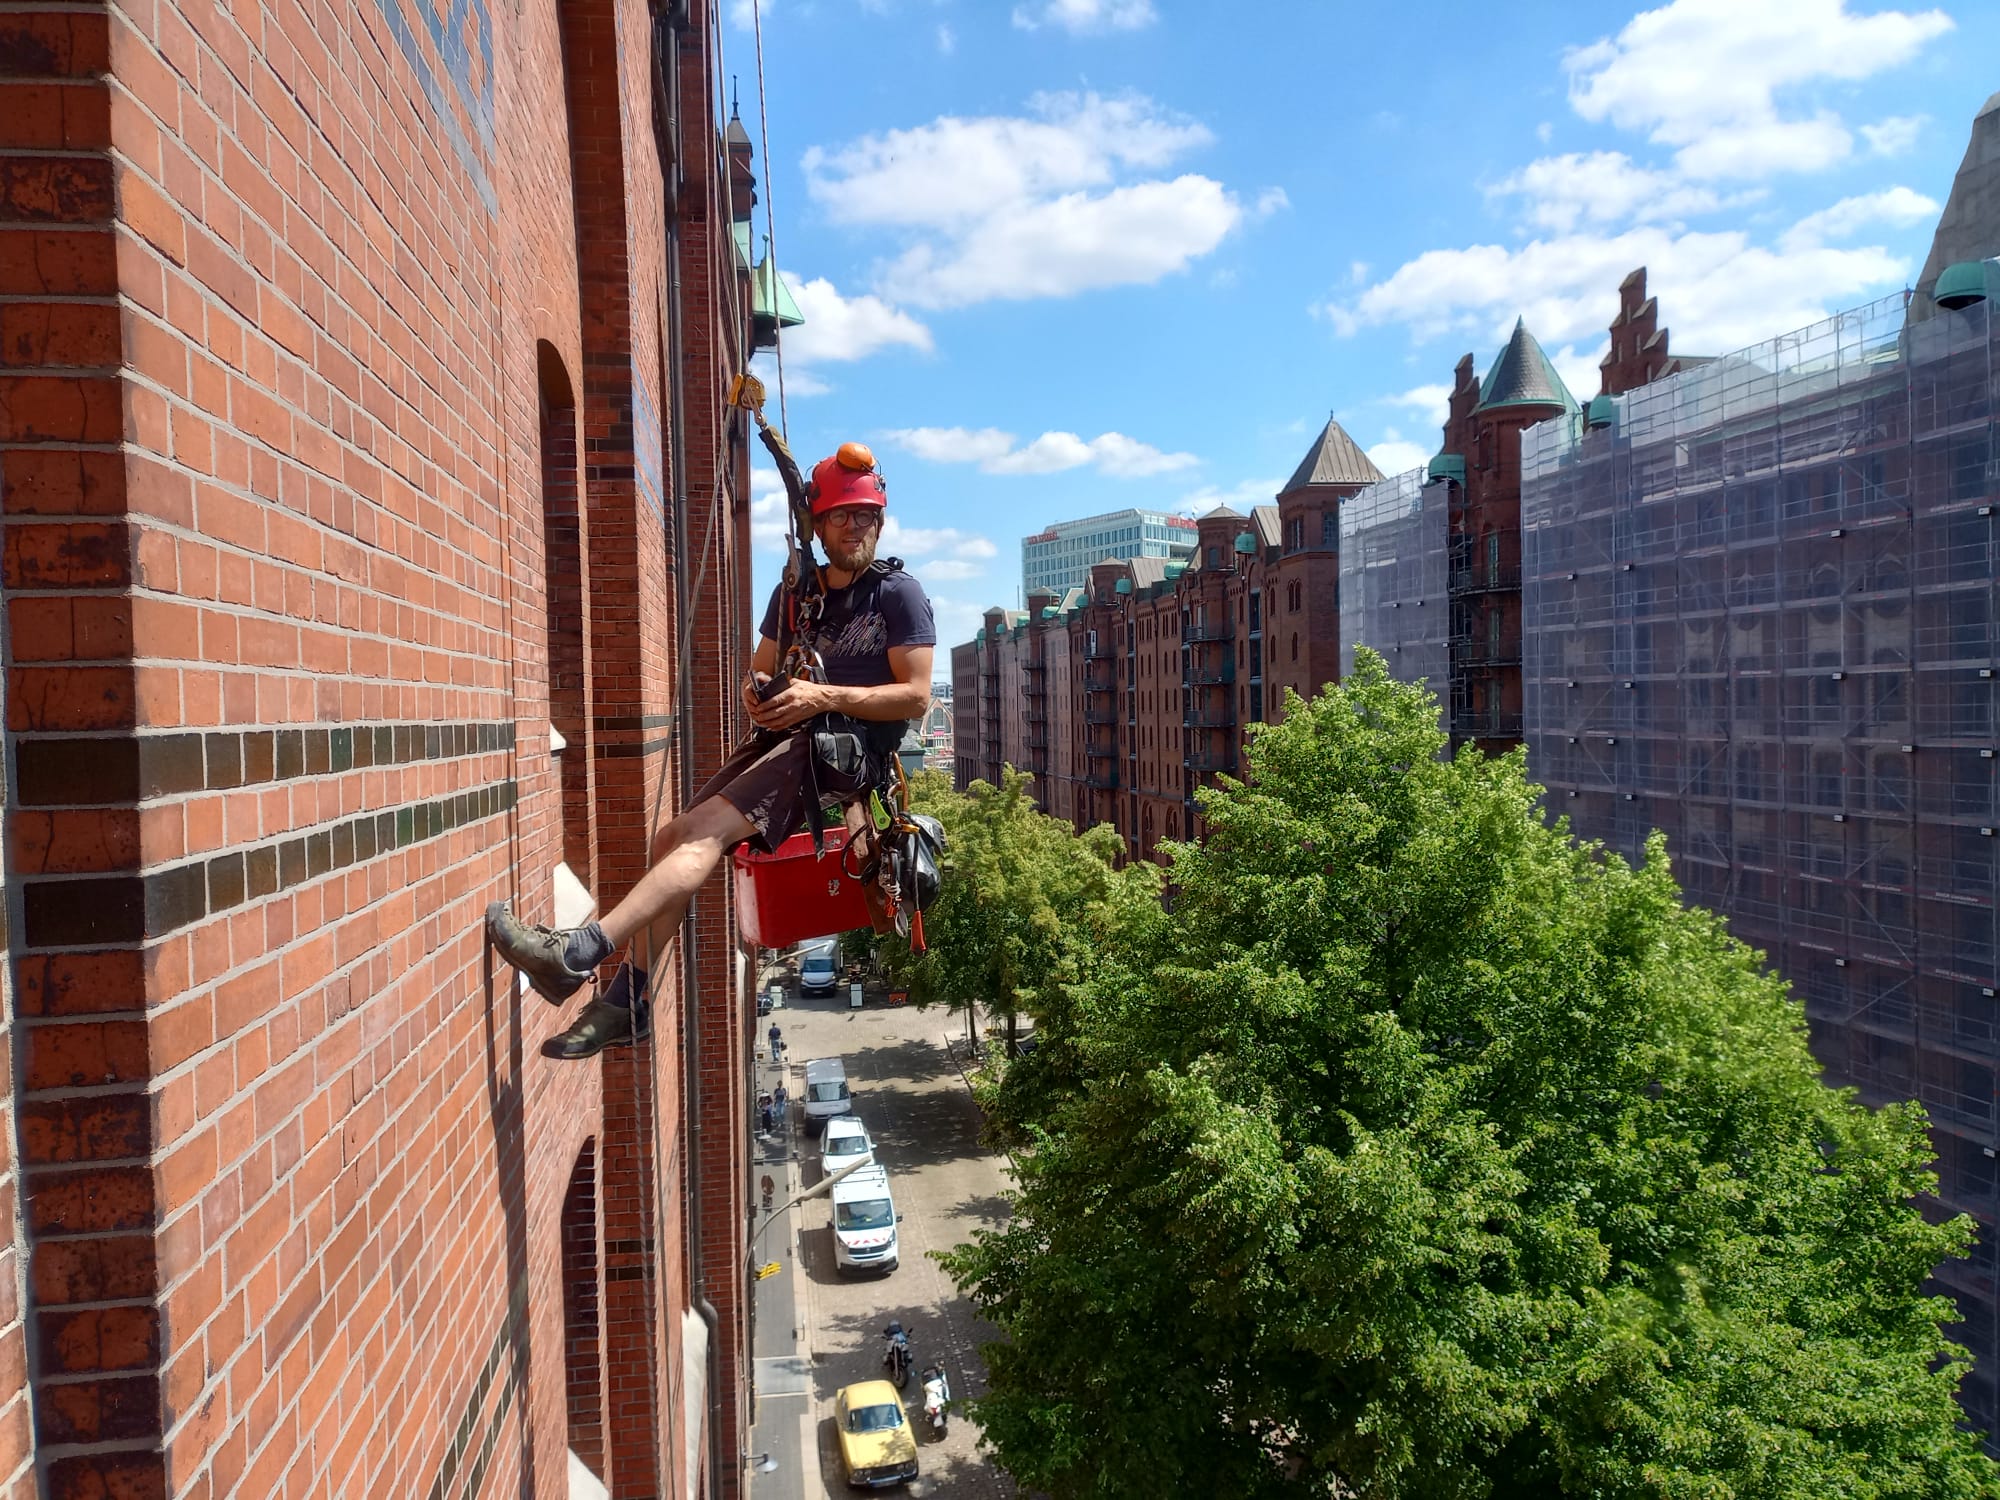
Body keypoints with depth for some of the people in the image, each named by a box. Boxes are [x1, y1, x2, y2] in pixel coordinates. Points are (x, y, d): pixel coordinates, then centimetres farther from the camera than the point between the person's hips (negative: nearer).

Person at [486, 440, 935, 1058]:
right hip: (786, 736, 7)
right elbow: (760, 674, 24)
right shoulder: (795, 592, 20)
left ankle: (578, 953, -33)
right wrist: (759, 695, -1)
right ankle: (628, 1002, -2)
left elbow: (915, 696, -6)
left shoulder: (900, 593, 1)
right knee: (673, 837, -8)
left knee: (706, 830, -25)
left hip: (848, 747, -7)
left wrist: (825, 696, -17)